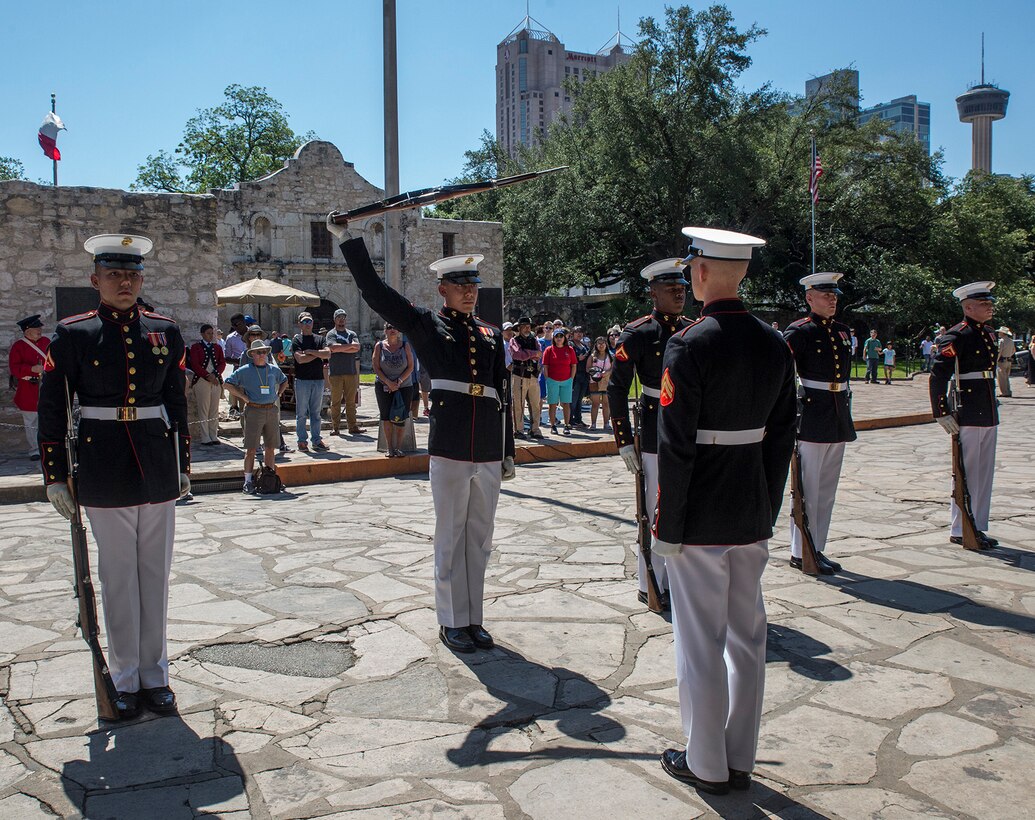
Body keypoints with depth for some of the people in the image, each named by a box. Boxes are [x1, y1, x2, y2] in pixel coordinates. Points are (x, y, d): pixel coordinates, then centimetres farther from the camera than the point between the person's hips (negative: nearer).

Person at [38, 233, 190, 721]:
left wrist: (182, 467, 10)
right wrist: (55, 477, -4)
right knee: (118, 575, 6)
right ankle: (126, 680, 20)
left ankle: (155, 675, 22)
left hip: (157, 467, 3)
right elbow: (51, 411, -1)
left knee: (155, 572, 9)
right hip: (104, 471, -2)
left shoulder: (165, 333, 6)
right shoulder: (73, 334, -2)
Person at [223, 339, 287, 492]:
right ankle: (248, 481, 2)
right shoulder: (245, 370, -2)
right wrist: (244, 397, -7)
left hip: (272, 410, 4)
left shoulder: (274, 369, 11)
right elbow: (228, 384, -3)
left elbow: (284, 381, 29)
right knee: (251, 449, -4)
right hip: (254, 411, -4)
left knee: (270, 448, 8)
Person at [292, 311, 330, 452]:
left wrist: (311, 351, -9)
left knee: (316, 413, 9)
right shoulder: (296, 340, 1)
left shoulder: (319, 339, 13)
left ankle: (316, 440, 14)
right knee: (301, 414, 0)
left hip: (318, 379, 4)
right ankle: (302, 441, 6)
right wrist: (318, 354, -4)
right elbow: (300, 358, -13)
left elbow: (328, 354, -3)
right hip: (302, 380, -4)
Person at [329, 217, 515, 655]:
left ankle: (473, 618, 23)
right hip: (449, 450, -4)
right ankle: (452, 621, 17)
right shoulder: (427, 326, 2)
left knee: (479, 538, 11)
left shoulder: (491, 334, 14)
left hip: (488, 453, 4)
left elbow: (502, 396, 15)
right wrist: (348, 239, -9)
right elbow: (375, 292, -4)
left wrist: (507, 451, 15)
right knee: (451, 538, 5)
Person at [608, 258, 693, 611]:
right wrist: (623, 440, -11)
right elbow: (617, 389, -8)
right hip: (656, 439, -6)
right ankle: (651, 586, 17)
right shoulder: (637, 334, -9)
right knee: (657, 514, 3)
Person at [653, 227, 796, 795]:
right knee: (747, 637, 15)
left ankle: (706, 765, 20)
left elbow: (675, 446, -18)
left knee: (700, 643, 6)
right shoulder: (775, 345, 3)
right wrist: (768, 510, 15)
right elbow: (782, 438, 7)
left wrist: (667, 527, -10)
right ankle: (741, 760, 28)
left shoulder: (688, 346, -17)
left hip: (700, 522, -6)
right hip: (754, 518, 7)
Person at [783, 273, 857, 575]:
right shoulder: (799, 332, -9)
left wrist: (846, 412, 20)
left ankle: (817, 549, 23)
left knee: (827, 491, 13)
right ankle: (800, 553, 9)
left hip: (838, 422, 7)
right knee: (808, 490, -1)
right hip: (812, 420, -7)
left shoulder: (843, 331, 13)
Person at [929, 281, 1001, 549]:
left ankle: (978, 528, 22)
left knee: (984, 474, 13)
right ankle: (959, 531, 9)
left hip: (989, 416, 8)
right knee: (967, 474, -1)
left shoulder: (989, 333, 13)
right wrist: (942, 413, -20)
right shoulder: (957, 336, -13)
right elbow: (938, 377, -17)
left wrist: (993, 405, 22)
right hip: (968, 416, -8)